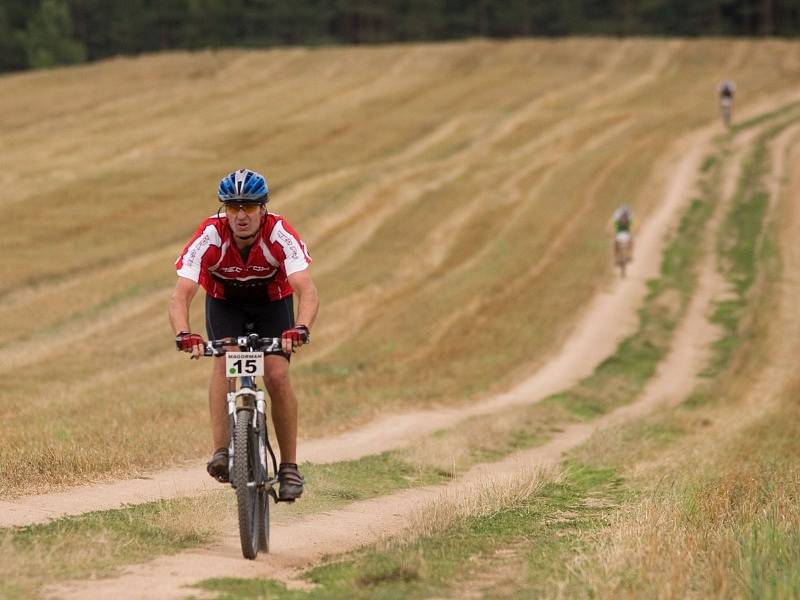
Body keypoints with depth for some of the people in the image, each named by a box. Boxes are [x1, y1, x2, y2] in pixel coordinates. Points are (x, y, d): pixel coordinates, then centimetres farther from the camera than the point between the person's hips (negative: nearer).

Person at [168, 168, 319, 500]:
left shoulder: (280, 235, -33)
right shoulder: (209, 237, -33)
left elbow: (307, 291, -43)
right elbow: (181, 295, -39)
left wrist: (301, 328, -62)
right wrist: (183, 334, -58)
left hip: (273, 300, 0)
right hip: (224, 301, 0)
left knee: (277, 375, -16)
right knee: (225, 361, -27)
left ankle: (289, 467, -4)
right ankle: (221, 452, -29)